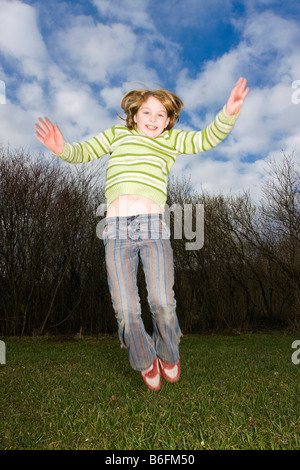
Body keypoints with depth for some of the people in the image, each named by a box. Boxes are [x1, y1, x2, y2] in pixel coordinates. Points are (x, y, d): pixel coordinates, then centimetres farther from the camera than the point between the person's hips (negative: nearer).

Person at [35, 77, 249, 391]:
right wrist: (61, 149, -7)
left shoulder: (172, 140, 22)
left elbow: (207, 139, 10)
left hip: (154, 226, 0)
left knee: (163, 303, -10)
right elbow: (82, 153, 16)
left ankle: (168, 354, 21)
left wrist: (228, 114, -10)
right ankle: (145, 361, 22)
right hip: (117, 229, 1)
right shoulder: (117, 134, 22)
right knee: (125, 309, -5)